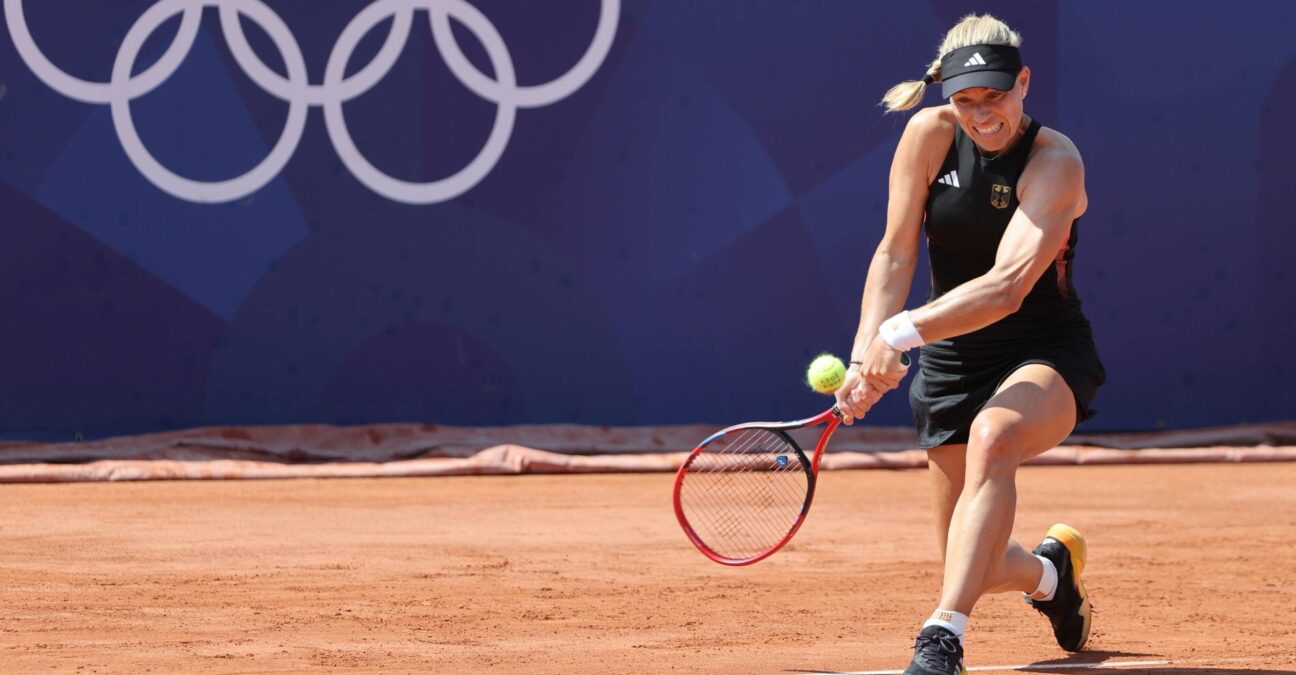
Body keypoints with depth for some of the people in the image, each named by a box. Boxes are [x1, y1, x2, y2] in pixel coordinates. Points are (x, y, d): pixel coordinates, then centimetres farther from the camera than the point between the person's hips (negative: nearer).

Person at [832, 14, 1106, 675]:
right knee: (978, 567, 5)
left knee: (992, 437, -40)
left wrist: (900, 333, -41)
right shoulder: (929, 135, -7)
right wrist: (866, 354, -24)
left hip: (1046, 356, -4)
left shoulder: (1055, 162, -20)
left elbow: (1007, 286, -31)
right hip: (953, 364, 5)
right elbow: (895, 255, -8)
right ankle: (1050, 568, 44)